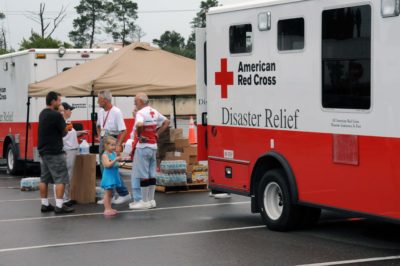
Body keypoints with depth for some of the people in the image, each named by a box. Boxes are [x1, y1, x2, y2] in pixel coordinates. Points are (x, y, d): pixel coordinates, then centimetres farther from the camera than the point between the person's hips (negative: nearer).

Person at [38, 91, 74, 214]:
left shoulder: (42, 114, 12)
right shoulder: (56, 115, -15)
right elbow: (64, 132, -10)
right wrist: (66, 129, 11)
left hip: (43, 150, 9)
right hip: (54, 152, -9)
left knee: (44, 179, 10)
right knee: (60, 179, -7)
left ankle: (45, 204, 14)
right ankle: (59, 206, -11)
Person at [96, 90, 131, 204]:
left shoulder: (116, 112, -14)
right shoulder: (101, 112, 9)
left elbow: (123, 131, -18)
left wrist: (118, 145, -25)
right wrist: (100, 137, 16)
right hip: (103, 141, 8)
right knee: (104, 169, 9)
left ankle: (124, 194, 0)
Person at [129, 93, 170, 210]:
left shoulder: (141, 113, -16)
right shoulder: (154, 112, 10)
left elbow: (139, 125, -35)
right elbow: (167, 122, 19)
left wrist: (139, 135, -18)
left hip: (143, 146, -8)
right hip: (153, 145, 8)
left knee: (143, 175, -2)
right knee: (152, 174, 12)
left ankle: (145, 201, 3)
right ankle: (151, 200, 18)